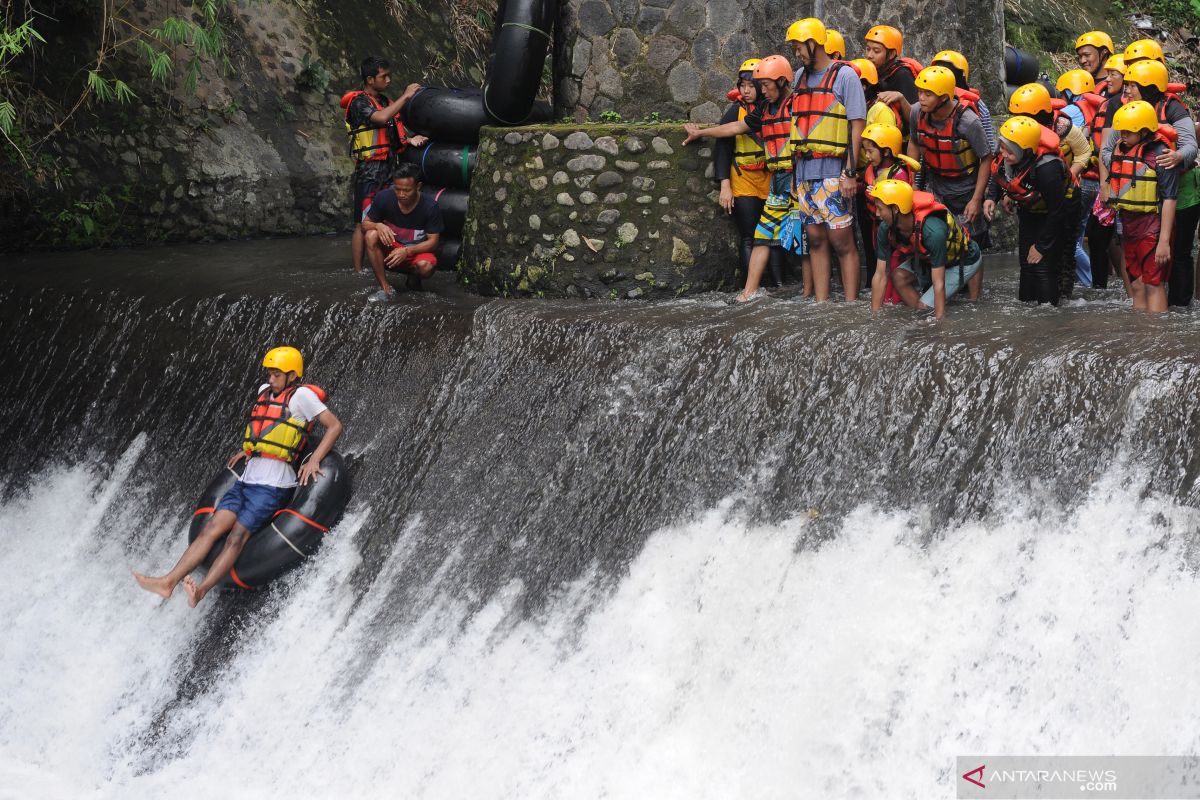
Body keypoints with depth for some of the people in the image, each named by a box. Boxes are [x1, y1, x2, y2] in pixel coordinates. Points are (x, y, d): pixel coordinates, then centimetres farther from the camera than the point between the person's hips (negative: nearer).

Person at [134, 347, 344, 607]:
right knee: (212, 529, -7)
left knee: (237, 536, -18)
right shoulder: (265, 392, 18)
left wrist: (314, 460, -14)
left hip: (272, 487, -7)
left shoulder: (301, 395, -4)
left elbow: (335, 426, -6)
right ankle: (169, 581, -17)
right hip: (246, 480, 7)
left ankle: (201, 591, -30)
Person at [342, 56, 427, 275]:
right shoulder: (359, 103, -11)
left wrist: (409, 139, 0)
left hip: (387, 168, 8)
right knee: (363, 225, -6)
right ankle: (358, 272, -3)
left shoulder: (385, 100, 16)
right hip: (368, 171, -8)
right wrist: (406, 96, -21)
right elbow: (381, 118, -29)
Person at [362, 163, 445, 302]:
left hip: (417, 252, -2)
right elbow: (365, 224, -5)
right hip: (390, 249, 2)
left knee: (426, 267, -36)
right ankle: (386, 289, -22)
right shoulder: (384, 198, -16)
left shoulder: (430, 206, -20)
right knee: (372, 235, -30)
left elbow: (433, 242, -14)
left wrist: (407, 251, -30)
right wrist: (378, 225, -30)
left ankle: (413, 278, 4)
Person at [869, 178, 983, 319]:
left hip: (966, 261, -7)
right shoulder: (886, 228, -22)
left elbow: (939, 284, -39)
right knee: (900, 276, -17)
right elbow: (880, 276, -16)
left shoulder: (933, 231, -42)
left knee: (924, 305, -19)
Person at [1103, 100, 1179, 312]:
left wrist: (1164, 240, -19)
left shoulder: (1160, 154, -14)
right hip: (1128, 223, 7)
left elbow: (1169, 199, -16)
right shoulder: (1120, 150, 7)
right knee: (1137, 285, 11)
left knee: (1153, 284, -8)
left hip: (1152, 225, -7)